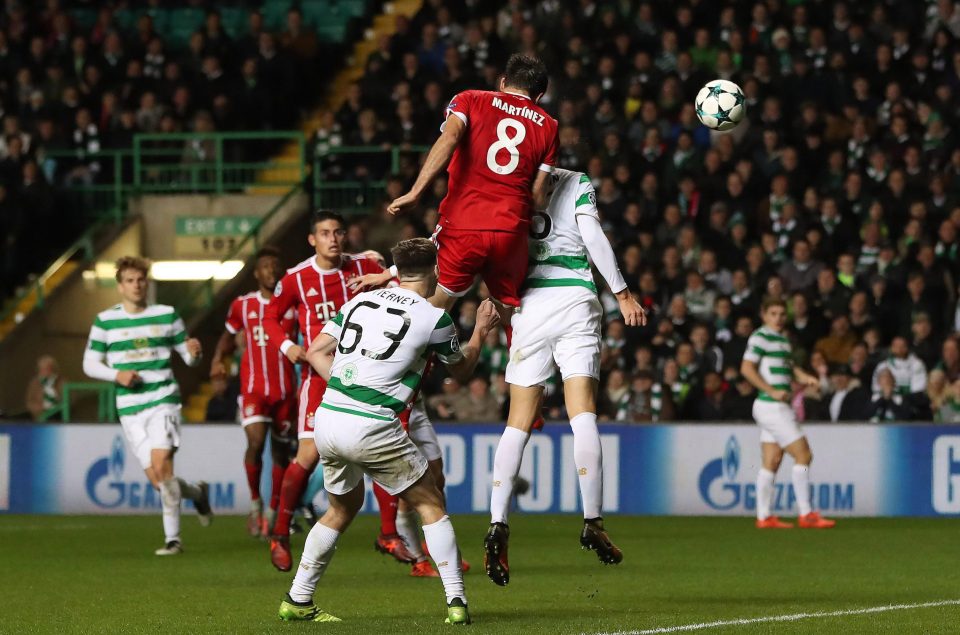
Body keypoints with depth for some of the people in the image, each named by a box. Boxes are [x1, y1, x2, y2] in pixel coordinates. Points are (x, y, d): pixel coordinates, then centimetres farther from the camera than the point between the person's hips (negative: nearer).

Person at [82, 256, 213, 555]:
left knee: (161, 464, -20)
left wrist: (194, 352, -13)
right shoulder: (105, 321, 4)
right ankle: (197, 491, 31)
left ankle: (172, 538, -11)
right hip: (130, 408, 2)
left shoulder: (166, 315, 6)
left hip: (163, 399, -2)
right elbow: (89, 364, 8)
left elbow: (187, 355, 12)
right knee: (158, 480, -1)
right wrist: (116, 375, -10)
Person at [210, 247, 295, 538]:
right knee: (255, 442, -20)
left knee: (281, 450, 8)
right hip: (254, 388, -1)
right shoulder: (242, 305, 4)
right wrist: (218, 358, 3)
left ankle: (273, 511, 24)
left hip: (286, 390, 1)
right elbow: (229, 334, 19)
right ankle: (255, 502, 0)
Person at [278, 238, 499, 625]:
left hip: (327, 418, 5)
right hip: (371, 428, -5)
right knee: (430, 505, 9)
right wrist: (481, 331, 31)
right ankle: (456, 602, 0)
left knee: (343, 507, 26)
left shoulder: (360, 300, 13)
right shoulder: (433, 317, -1)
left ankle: (298, 600, 25)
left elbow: (316, 352, 13)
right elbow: (461, 371, 16)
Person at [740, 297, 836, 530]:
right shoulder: (760, 337, -10)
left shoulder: (783, 339, 18)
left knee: (772, 462, 8)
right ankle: (806, 514, -7)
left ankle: (764, 517, 9)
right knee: (803, 455, -9)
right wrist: (773, 391, -21)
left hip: (778, 408, 9)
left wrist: (805, 377, 10)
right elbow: (747, 368, -17)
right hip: (771, 407, -9)